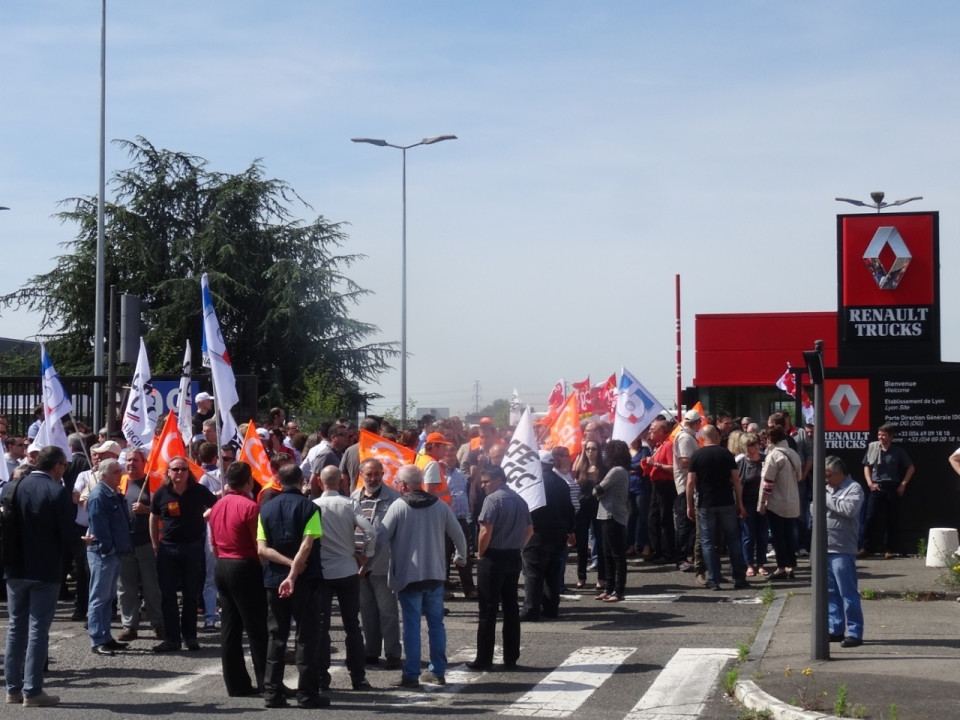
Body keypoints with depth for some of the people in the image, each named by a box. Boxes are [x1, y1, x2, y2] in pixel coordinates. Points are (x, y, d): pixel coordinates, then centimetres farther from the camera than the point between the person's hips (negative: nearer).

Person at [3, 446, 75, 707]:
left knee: (15, 627, 13)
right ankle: (32, 691, -1)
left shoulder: (11, 487, 0)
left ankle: (13, 688, 16)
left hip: (15, 568, 5)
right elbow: (67, 533, -12)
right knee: (38, 629, 0)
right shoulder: (58, 492, -13)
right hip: (45, 570, -5)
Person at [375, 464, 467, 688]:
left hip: (408, 575, -4)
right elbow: (458, 535, 9)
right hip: (435, 574, 4)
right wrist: (461, 557, 28)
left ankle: (411, 675, 1)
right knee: (436, 623, 12)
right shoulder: (440, 506, 2)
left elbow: (381, 539, -10)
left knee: (411, 626, -1)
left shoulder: (398, 507, -10)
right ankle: (438, 672, 16)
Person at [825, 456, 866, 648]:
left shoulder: (854, 488, -5)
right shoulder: (827, 488, 19)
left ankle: (854, 633, -4)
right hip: (825, 549, 8)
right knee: (830, 593, 12)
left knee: (848, 592, -7)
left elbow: (850, 509, -23)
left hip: (842, 551, -8)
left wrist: (828, 500, -13)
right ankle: (836, 630, 19)